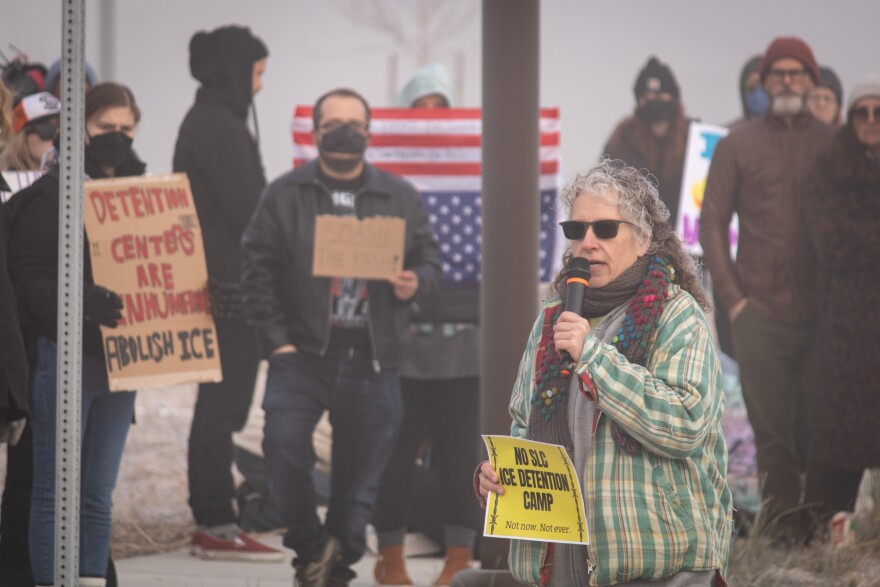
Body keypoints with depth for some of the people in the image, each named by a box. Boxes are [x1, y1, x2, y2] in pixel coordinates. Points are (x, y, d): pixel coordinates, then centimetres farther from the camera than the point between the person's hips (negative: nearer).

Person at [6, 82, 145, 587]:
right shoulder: (51, 194, -4)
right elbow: (29, 278, -13)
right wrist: (81, 302, -29)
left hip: (120, 357, 6)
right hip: (64, 354, -6)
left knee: (100, 492, 9)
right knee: (56, 490, -3)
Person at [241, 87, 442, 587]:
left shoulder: (401, 198, 10)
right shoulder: (285, 195, 4)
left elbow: (430, 259, 13)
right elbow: (259, 273, 1)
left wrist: (417, 283, -11)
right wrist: (276, 339, -7)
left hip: (372, 360, 2)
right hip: (302, 353, -2)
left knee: (362, 471, 5)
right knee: (284, 451, -17)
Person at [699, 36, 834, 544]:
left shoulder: (835, 145, 8)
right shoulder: (737, 146, 9)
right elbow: (712, 222, 9)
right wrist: (732, 297, 0)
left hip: (822, 313, 0)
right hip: (760, 314, 0)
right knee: (773, 430, 0)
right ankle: (785, 526, 4)